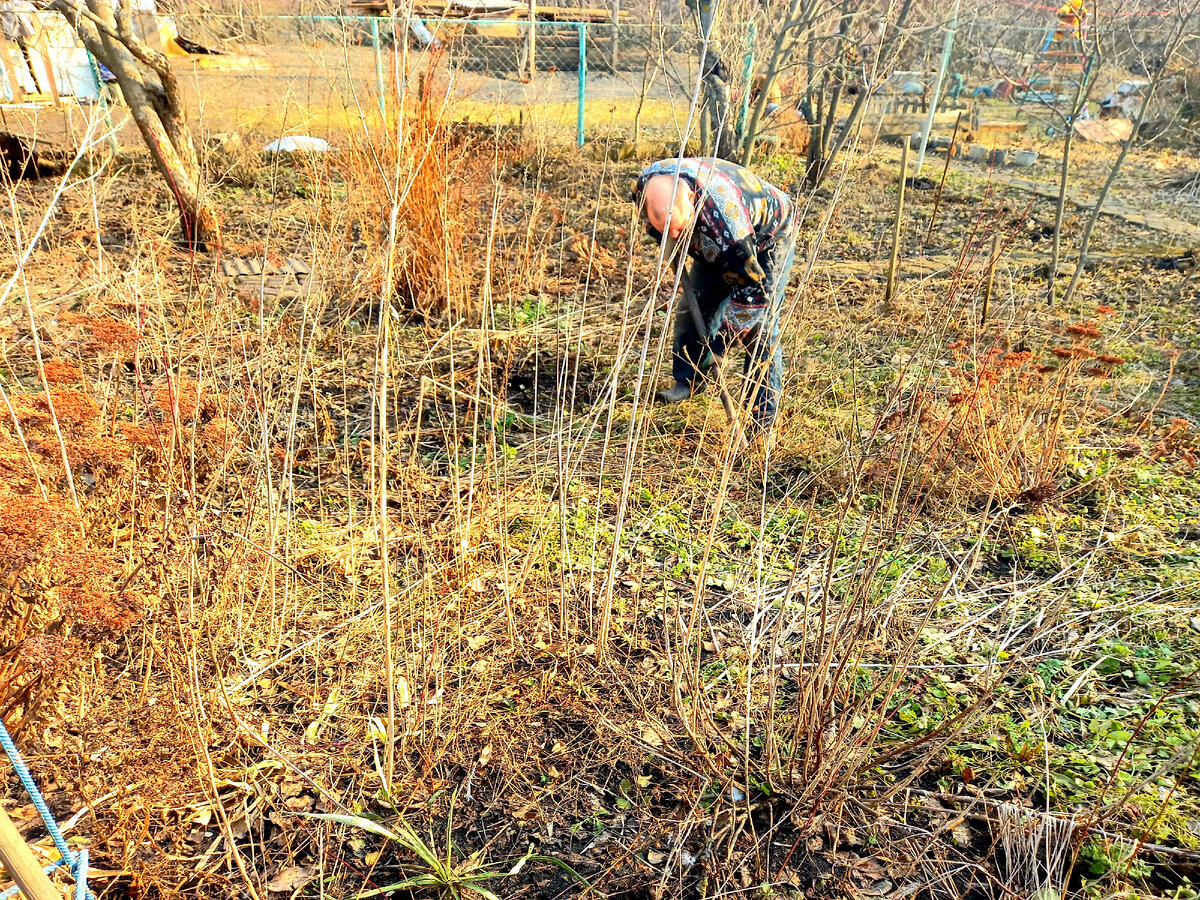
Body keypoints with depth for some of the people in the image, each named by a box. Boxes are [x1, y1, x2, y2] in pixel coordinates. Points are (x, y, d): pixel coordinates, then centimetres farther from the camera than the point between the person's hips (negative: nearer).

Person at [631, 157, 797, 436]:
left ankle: (764, 415, -7)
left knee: (758, 325, -15)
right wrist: (672, 243, -1)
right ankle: (688, 381, 22)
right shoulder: (646, 186, -28)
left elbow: (754, 287, -36)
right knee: (692, 308, 3)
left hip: (767, 238, -6)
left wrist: (718, 341, -31)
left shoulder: (724, 217, -46)